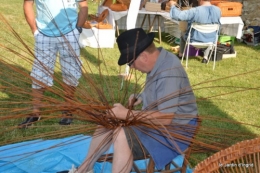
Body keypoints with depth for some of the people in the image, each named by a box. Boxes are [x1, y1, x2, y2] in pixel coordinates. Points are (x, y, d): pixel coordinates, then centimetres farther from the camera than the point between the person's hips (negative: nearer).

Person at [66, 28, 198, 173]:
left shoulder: (169, 72, -28)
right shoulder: (160, 60, 1)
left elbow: (165, 118, -31)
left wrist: (127, 113, -27)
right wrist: (142, 98, 0)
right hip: (159, 118, 10)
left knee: (122, 137, -29)